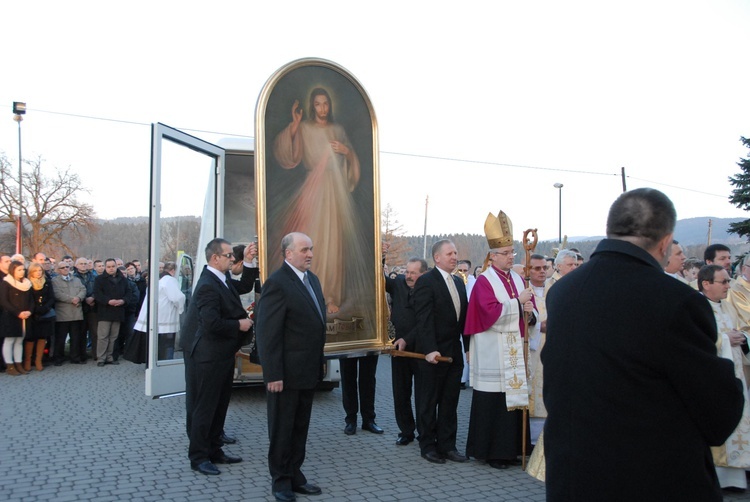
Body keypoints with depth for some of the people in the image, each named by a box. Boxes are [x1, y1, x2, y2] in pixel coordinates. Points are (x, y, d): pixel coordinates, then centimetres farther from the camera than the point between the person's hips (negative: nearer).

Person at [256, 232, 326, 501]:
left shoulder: (312, 279, 10)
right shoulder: (277, 283, -17)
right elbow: (267, 334, -19)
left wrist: (319, 363, 14)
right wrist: (273, 375, -20)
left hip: (309, 370, 8)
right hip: (287, 373, -8)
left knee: (300, 428, 18)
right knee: (282, 429, 9)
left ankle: (295, 476, 31)